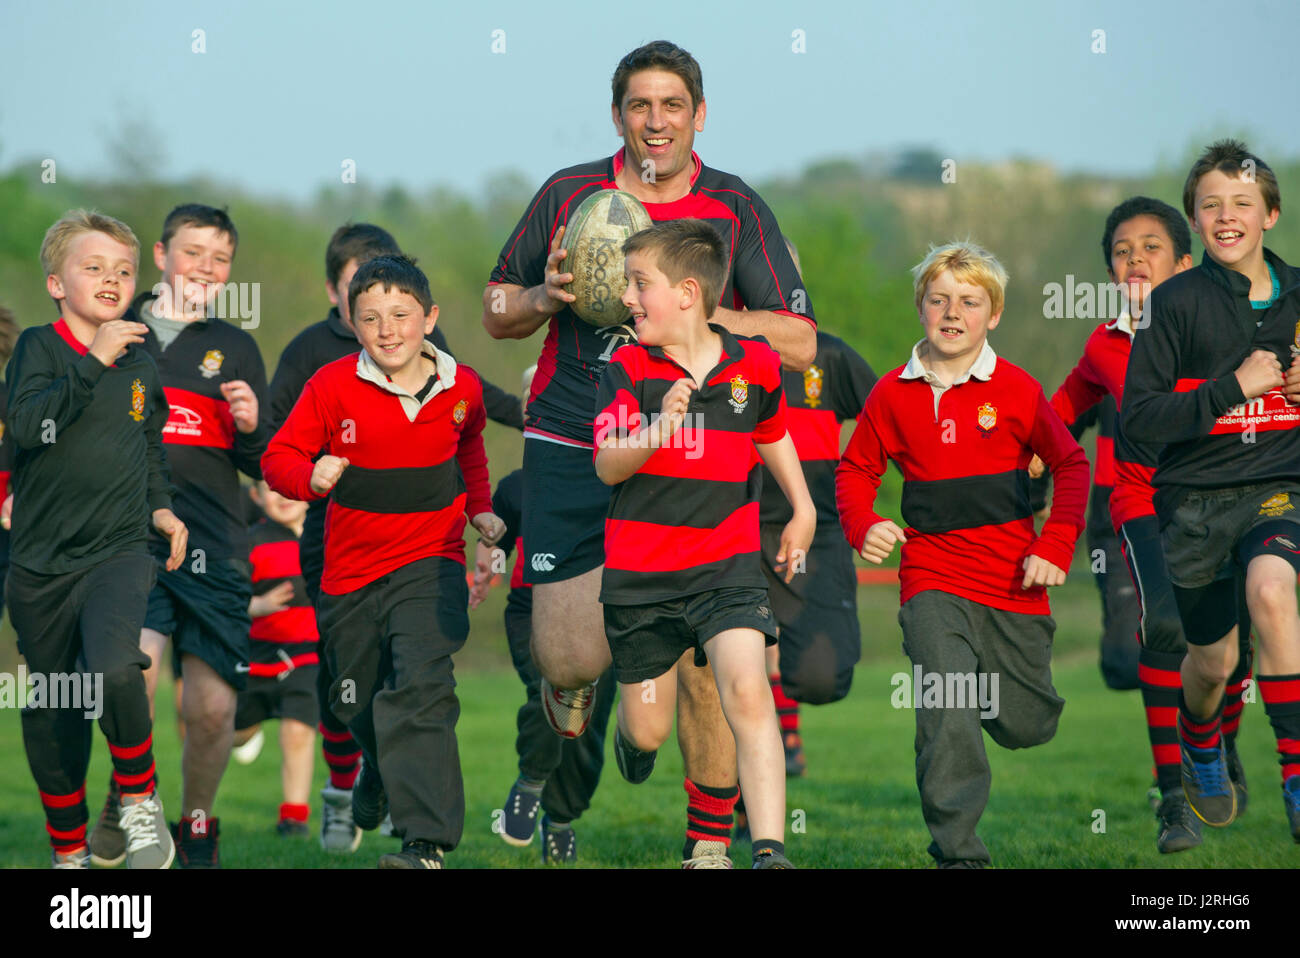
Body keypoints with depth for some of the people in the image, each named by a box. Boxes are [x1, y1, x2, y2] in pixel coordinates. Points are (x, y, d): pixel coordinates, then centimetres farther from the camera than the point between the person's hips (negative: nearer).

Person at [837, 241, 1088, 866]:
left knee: (1026, 726, 11)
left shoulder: (1016, 390, -3)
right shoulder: (894, 393, 2)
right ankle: (958, 854, -14)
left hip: (1013, 582, 0)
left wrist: (1054, 549, -1)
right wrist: (863, 527, -6)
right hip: (934, 580, 0)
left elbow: (1071, 465, 6)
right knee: (948, 720, -18)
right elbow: (856, 469, 13)